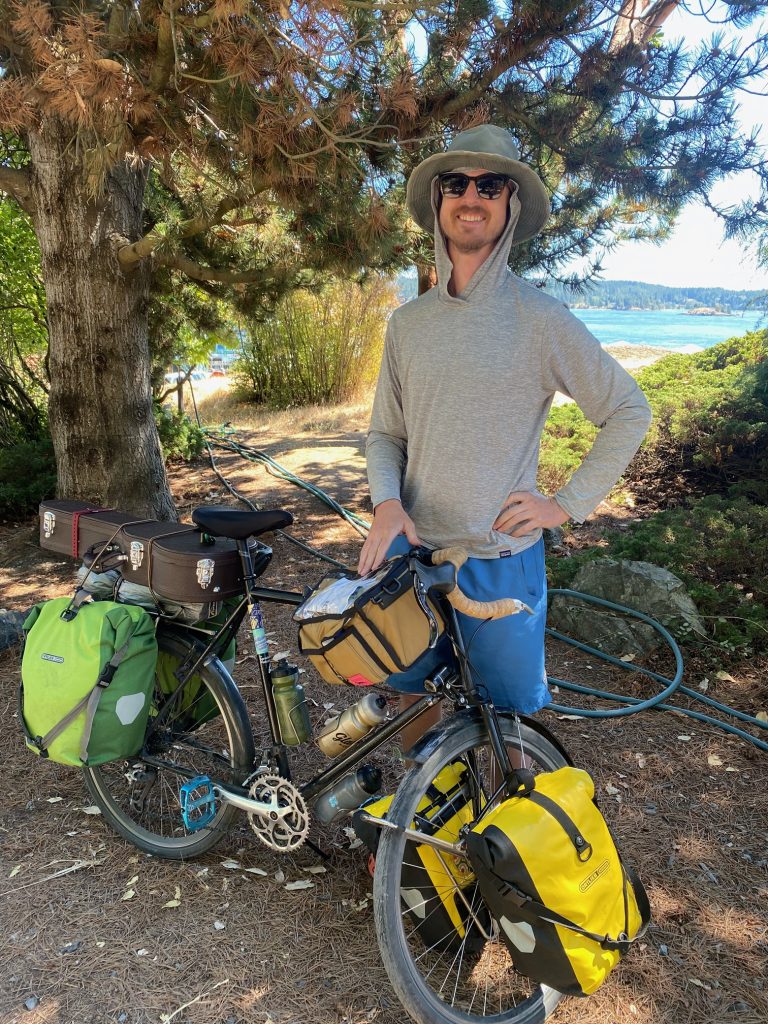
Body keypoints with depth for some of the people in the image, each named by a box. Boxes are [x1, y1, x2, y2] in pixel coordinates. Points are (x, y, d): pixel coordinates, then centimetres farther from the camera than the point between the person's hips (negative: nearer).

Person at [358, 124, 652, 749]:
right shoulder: (407, 322, 4)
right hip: (413, 551, 4)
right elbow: (385, 432, 8)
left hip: (502, 558, -3)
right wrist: (387, 504, -12)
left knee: (514, 710, 12)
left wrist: (567, 505, -9)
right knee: (414, 698, 18)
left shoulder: (540, 317, -8)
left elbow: (629, 411, -3)